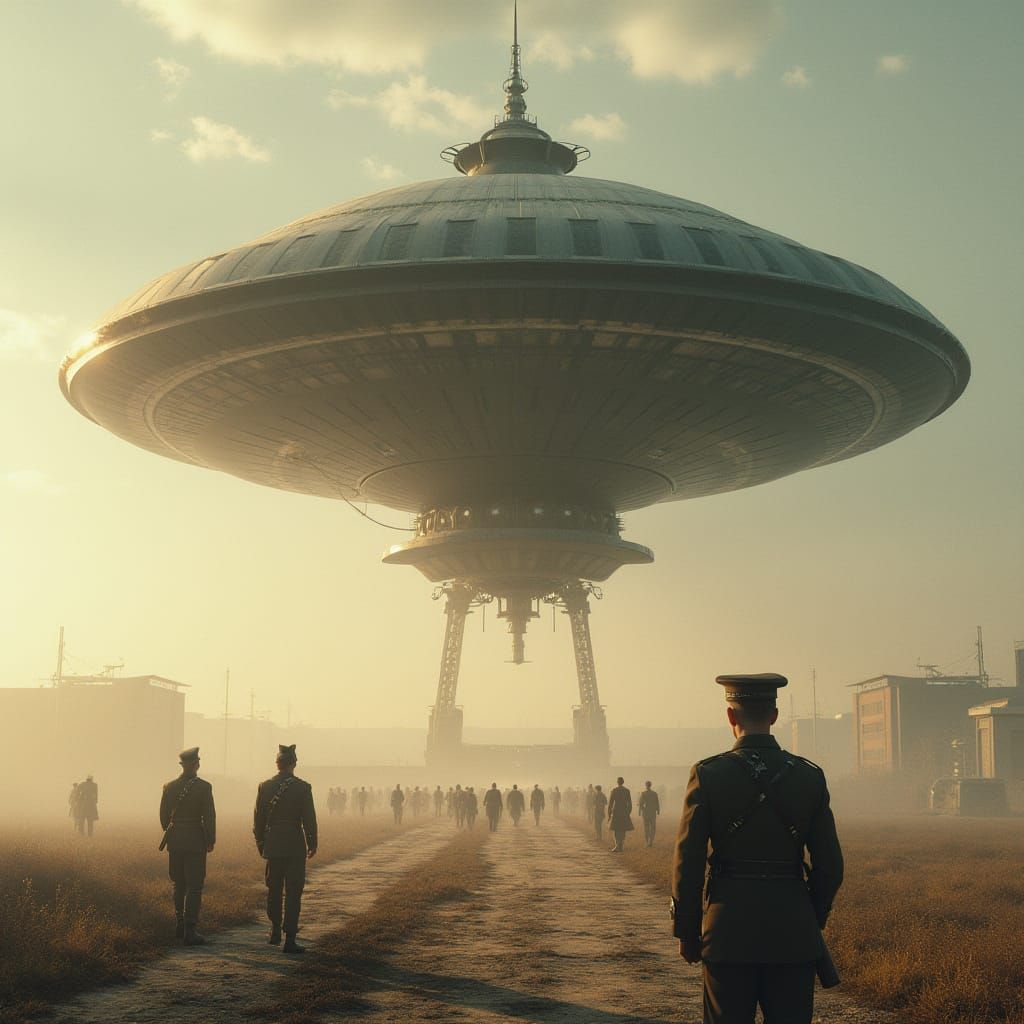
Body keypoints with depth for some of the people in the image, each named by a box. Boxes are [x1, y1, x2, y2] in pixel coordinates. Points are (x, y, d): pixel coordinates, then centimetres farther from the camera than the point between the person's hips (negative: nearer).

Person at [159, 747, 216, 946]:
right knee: (194, 887, -2)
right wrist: (211, 840, 0)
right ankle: (189, 931, -7)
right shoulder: (203, 787, -10)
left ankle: (180, 926, 24)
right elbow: (209, 816, -10)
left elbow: (163, 815, 7)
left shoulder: (169, 787, 2)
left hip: (175, 841, 4)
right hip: (195, 841, -4)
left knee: (178, 885, 16)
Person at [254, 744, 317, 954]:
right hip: (295, 846, -3)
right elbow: (309, 819, -8)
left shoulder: (264, 786, 0)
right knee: (293, 892, -1)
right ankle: (290, 939, -6)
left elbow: (258, 818, 5)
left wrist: (260, 843, 16)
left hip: (272, 847, 3)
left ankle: (275, 931, 28)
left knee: (274, 890, 18)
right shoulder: (303, 787, -9)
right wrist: (312, 844, 4)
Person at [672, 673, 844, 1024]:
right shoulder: (810, 776, 0)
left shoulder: (707, 774, -7)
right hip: (793, 935, 2)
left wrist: (686, 933, 5)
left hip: (728, 932, -2)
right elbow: (830, 866, 4)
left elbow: (687, 863, -6)